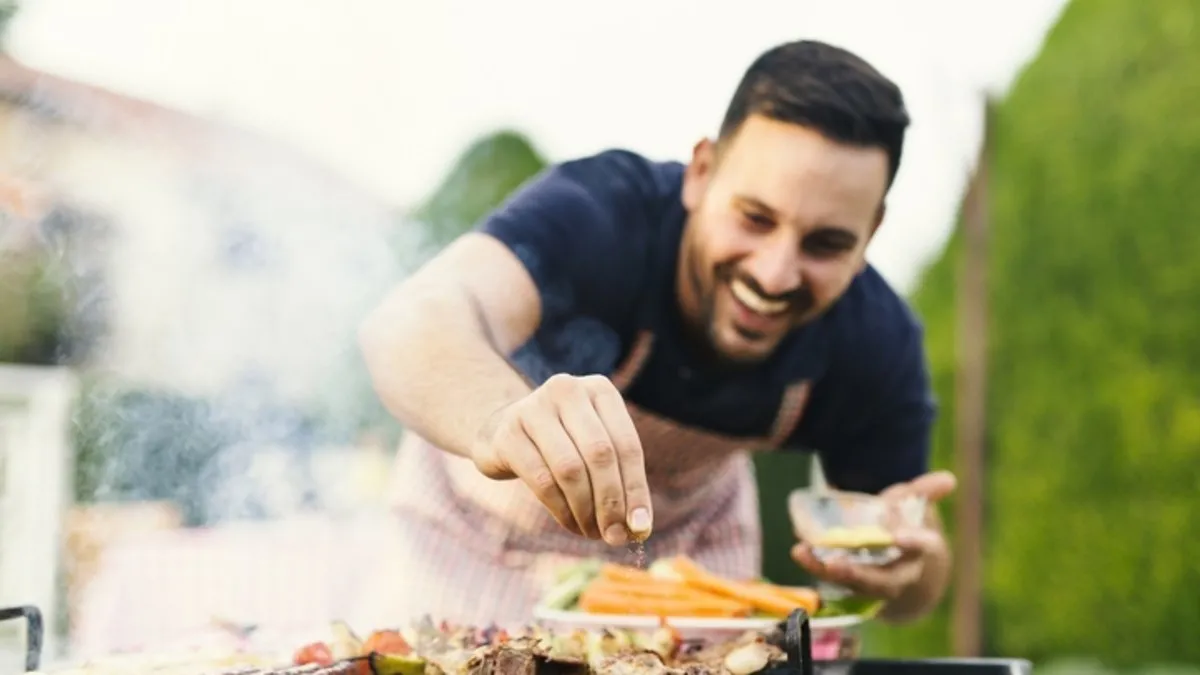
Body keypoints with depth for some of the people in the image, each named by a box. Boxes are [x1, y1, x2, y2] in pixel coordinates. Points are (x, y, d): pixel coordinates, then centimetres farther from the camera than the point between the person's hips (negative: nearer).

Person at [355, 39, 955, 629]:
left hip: (691, 535, 2)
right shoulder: (597, 213, -37)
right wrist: (503, 419, -78)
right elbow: (413, 321, -56)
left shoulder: (876, 343, -25)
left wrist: (904, 572, -38)